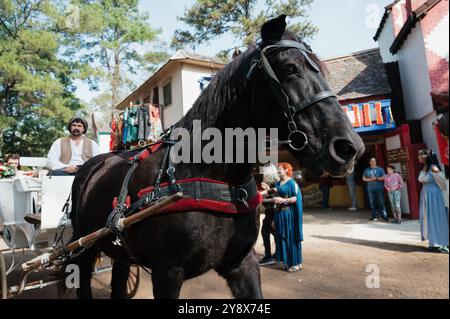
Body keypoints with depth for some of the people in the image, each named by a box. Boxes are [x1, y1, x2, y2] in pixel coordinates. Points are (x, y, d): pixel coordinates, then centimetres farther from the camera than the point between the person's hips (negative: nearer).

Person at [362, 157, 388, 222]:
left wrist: (376, 178, -14)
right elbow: (364, 178, 10)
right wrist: (370, 179, -6)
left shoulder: (380, 169, 5)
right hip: (370, 189, 3)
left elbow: (384, 177, -3)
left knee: (381, 202, -8)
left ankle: (384, 215, -3)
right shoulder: (367, 170, 13)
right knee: (372, 203, 2)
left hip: (379, 188, -3)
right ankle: (375, 216, 9)